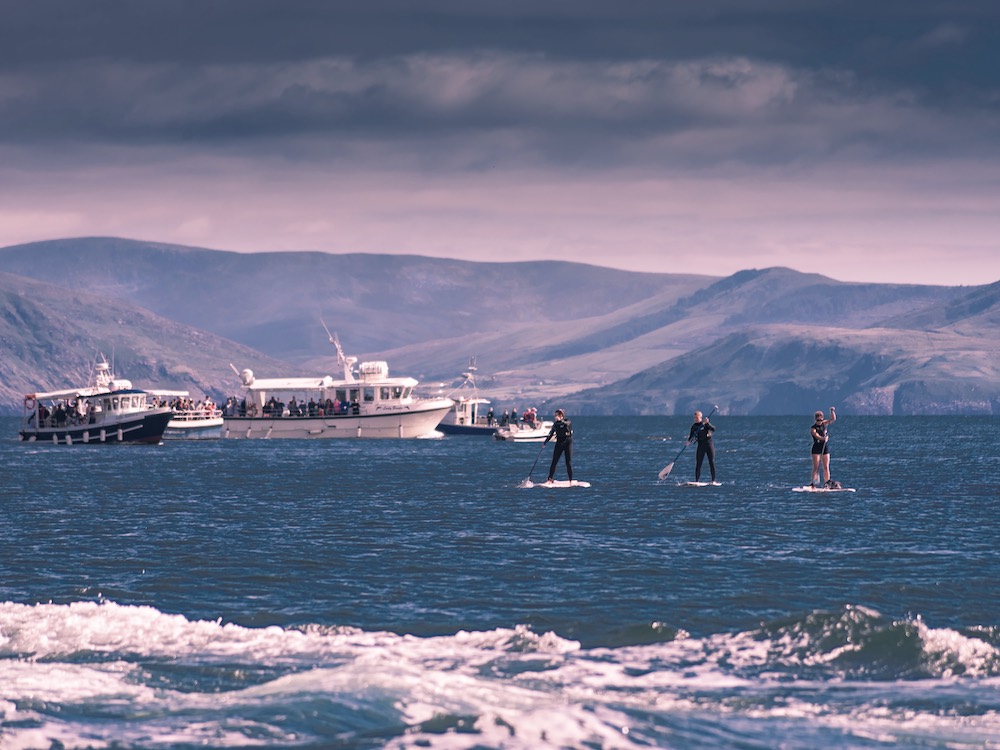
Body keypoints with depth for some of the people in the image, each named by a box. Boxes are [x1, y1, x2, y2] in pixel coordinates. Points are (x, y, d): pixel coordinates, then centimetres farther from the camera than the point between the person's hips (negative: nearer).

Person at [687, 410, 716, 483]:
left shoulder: (706, 424, -3)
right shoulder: (694, 427, 8)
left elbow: (713, 429, -16)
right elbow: (691, 436, 5)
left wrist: (707, 423, -30)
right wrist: (689, 441, -15)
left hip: (709, 444, -3)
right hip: (701, 445, 3)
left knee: (712, 463, -5)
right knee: (698, 464, -2)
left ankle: (713, 480, 1)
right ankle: (697, 481, 1)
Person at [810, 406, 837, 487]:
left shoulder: (824, 424, 6)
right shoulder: (813, 428, -10)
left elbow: (833, 419, 1)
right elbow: (817, 436, -27)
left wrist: (832, 411, -14)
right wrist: (823, 438, -46)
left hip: (825, 448, 4)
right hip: (816, 448, -4)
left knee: (826, 467, 0)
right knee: (816, 467, -9)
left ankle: (826, 483, 0)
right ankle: (812, 483, -9)